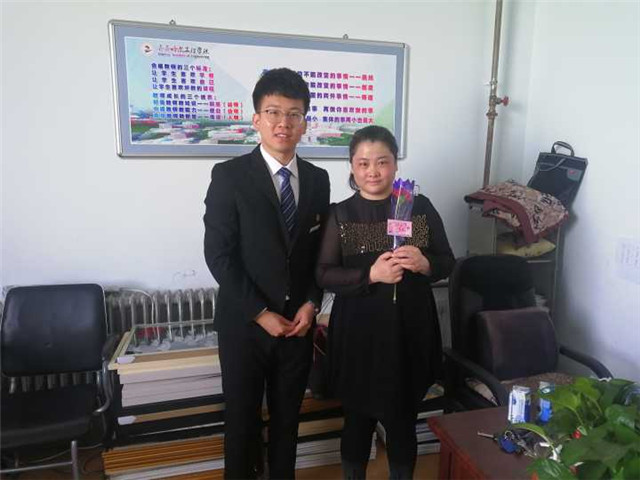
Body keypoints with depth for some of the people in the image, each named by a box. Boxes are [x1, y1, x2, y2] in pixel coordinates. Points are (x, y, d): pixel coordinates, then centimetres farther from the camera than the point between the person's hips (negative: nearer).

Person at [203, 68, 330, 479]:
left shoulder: (318, 180, 4)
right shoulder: (229, 175, -9)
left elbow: (321, 250, 8)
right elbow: (218, 254, -12)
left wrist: (311, 303, -4)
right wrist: (260, 313, -13)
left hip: (299, 323, 4)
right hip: (244, 323, -3)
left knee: (288, 417, 19)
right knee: (242, 419, 14)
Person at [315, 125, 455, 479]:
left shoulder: (421, 207, 0)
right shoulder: (340, 214, -3)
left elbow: (448, 263, 5)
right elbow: (324, 275, -7)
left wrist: (424, 264, -17)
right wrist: (370, 274, -21)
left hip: (410, 330, 1)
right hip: (359, 332, -1)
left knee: (403, 420, 15)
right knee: (358, 418, 14)